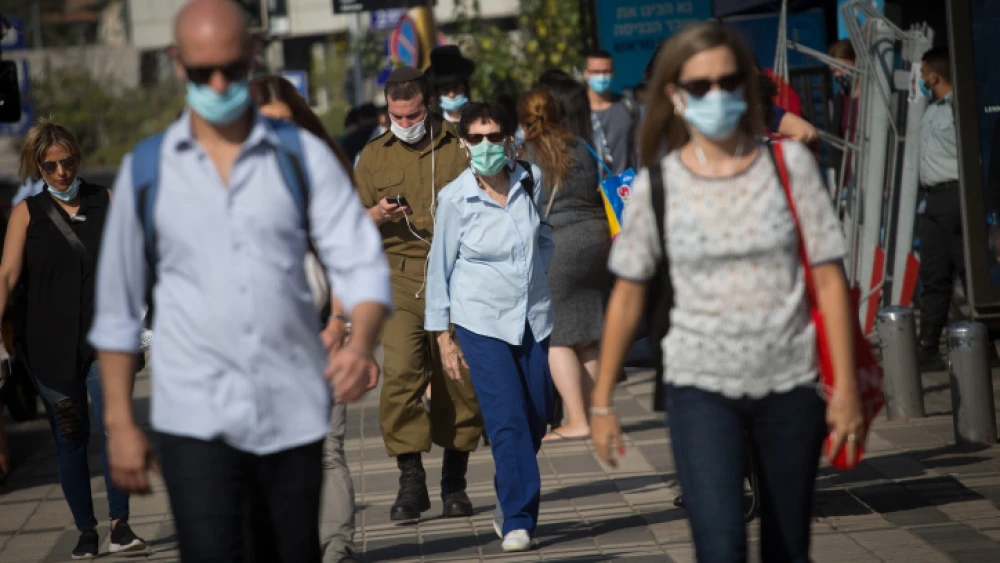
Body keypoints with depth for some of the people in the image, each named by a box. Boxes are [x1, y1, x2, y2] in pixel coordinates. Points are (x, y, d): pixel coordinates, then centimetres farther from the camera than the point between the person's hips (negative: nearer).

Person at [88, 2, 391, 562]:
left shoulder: (304, 156, 3)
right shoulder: (146, 171, 4)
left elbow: (362, 263, -4)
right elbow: (118, 306, 9)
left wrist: (362, 342, -25)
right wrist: (120, 422, 7)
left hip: (293, 412, 1)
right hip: (195, 419, -1)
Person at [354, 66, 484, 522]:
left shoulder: (461, 149, 9)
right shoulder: (373, 157, 13)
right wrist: (377, 216, -7)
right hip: (401, 281, 0)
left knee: (460, 382, 1)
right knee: (400, 373, -16)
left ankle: (454, 482, 14)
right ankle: (410, 480, -10)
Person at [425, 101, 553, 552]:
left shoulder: (531, 183, -1)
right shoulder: (455, 199, -9)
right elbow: (440, 266, -1)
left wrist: (534, 276, 11)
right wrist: (443, 334, -1)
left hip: (534, 318, 4)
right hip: (482, 323, -3)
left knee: (536, 418, 7)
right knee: (507, 421, -12)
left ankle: (510, 504, 30)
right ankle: (518, 521, -5)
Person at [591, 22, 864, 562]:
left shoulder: (789, 163, -2)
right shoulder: (657, 185, -2)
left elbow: (828, 277, -1)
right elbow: (628, 295, 5)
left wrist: (846, 387, -5)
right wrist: (602, 402, 6)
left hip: (790, 382, 1)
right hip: (700, 386, -1)